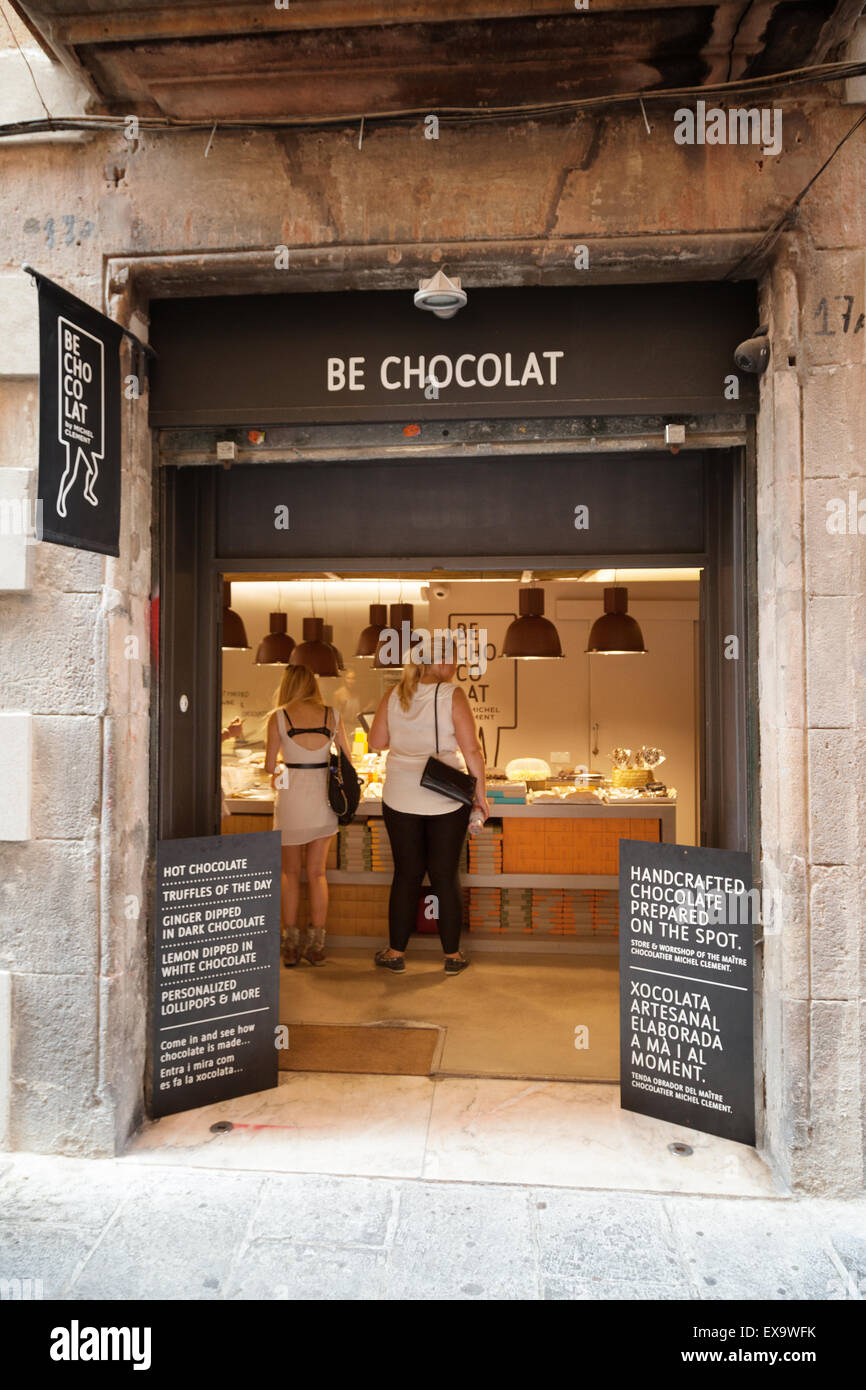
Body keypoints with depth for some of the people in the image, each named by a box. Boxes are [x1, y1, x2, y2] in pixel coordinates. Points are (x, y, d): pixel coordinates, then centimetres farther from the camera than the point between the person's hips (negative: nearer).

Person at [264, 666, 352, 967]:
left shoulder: (278, 717, -4)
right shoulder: (332, 716, 2)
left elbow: (269, 765, -1)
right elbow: (348, 758, 8)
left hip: (291, 798, -2)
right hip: (323, 797, 2)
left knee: (290, 872, 13)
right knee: (317, 872, 12)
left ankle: (291, 946, 16)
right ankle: (316, 945, 16)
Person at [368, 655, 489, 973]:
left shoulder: (394, 696, 2)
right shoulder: (452, 695, -9)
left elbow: (376, 740, 8)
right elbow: (471, 749, -11)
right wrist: (480, 793, -3)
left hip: (400, 798, 2)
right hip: (445, 800, -2)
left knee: (406, 875, 12)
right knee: (445, 876, 8)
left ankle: (396, 952, 21)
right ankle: (452, 955, 19)